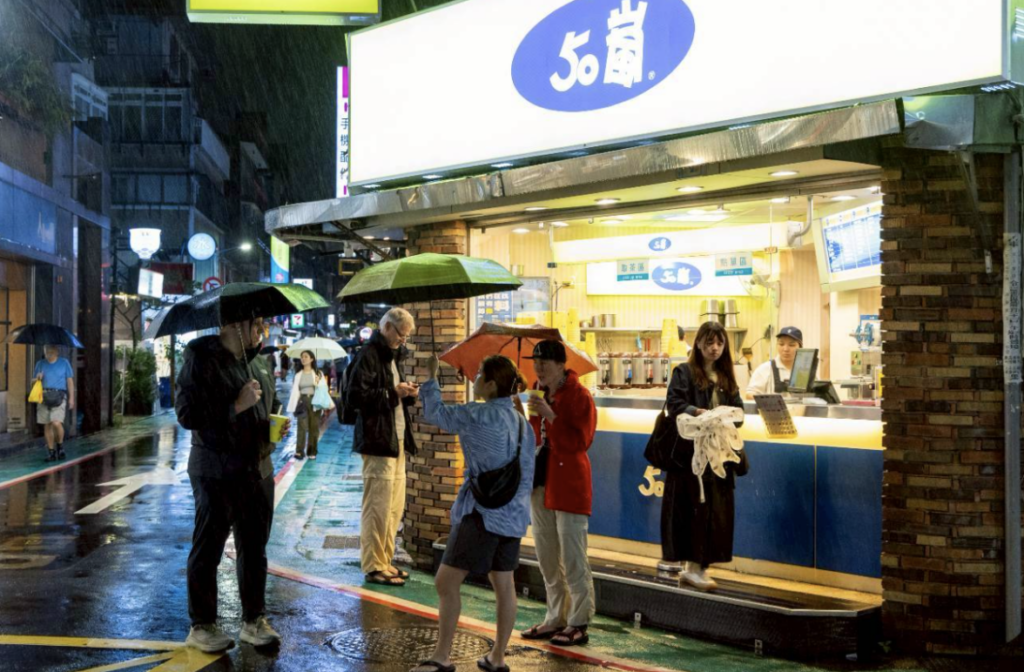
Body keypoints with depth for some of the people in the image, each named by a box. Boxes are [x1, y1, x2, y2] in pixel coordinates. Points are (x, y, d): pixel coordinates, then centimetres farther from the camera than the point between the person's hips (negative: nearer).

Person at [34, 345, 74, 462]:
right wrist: (38, 378, -4)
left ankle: (60, 446, 5)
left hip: (59, 396, -3)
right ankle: (51, 452, 12)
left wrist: (71, 398, 0)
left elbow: (70, 381, 6)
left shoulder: (64, 363, 7)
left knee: (56, 423, -18)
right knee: (47, 425, 3)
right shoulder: (40, 364, 14)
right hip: (44, 396, 3)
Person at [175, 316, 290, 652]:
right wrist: (237, 405, -22)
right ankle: (201, 625, 17)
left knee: (255, 547, 13)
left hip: (258, 469, 7)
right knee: (208, 549, 4)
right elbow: (187, 414, -18)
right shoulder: (202, 360, -11)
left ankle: (254, 620, 24)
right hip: (216, 471, -7)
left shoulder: (257, 361, 11)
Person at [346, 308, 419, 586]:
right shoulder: (368, 356, -11)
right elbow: (354, 397, -20)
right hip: (378, 441, -9)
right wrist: (393, 392, -19)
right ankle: (374, 567, 5)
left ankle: (384, 561, 22)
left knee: (395, 507, 12)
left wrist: (407, 394, 6)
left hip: (397, 440, 9)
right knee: (378, 506, -4)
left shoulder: (393, 356, 19)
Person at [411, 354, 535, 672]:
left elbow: (436, 414, -3)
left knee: (446, 581, -1)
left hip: (483, 513, -9)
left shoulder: (481, 415, -14)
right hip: (512, 514, 9)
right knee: (503, 584, 14)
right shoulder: (522, 423, 9)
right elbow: (526, 476, 13)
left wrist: (430, 378, 11)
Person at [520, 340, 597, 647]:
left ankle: (578, 624, 7)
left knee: (573, 558, -3)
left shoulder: (579, 397, -12)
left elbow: (581, 442, -21)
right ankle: (556, 618, 26)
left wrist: (550, 416, -26)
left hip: (569, 486, -8)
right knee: (547, 558, 14)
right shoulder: (540, 394, 11)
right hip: (541, 484, 8)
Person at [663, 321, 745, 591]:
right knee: (696, 509, -6)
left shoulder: (726, 377, 18)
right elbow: (675, 406, -12)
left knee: (717, 511, 5)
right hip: (692, 450, -6)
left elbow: (738, 407, 12)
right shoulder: (684, 372, -1)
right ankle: (693, 567, 2)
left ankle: (696, 566, 14)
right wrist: (698, 412, -28)